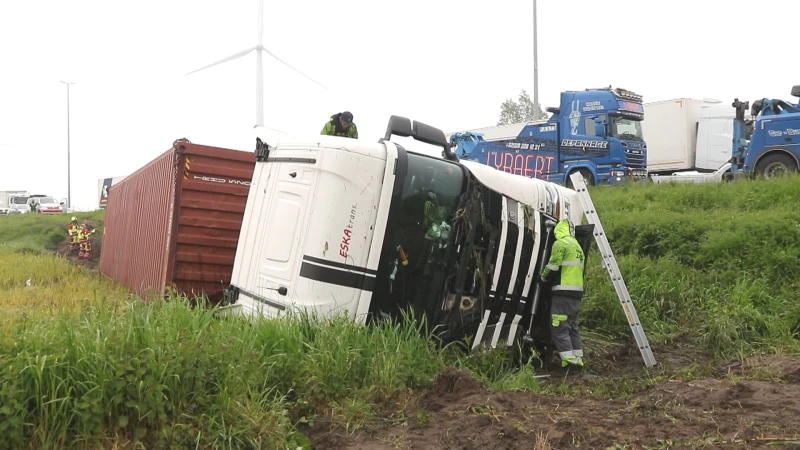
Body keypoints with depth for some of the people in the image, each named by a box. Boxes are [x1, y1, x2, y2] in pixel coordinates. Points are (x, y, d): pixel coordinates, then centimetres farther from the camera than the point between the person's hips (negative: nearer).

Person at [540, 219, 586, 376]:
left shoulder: (560, 243, -5)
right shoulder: (577, 245, 22)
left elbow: (553, 266, -11)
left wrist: (543, 276, 7)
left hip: (564, 292, -9)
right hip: (577, 292, 9)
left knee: (559, 328, -6)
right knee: (572, 327, 14)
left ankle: (569, 364, -10)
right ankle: (578, 363, 13)